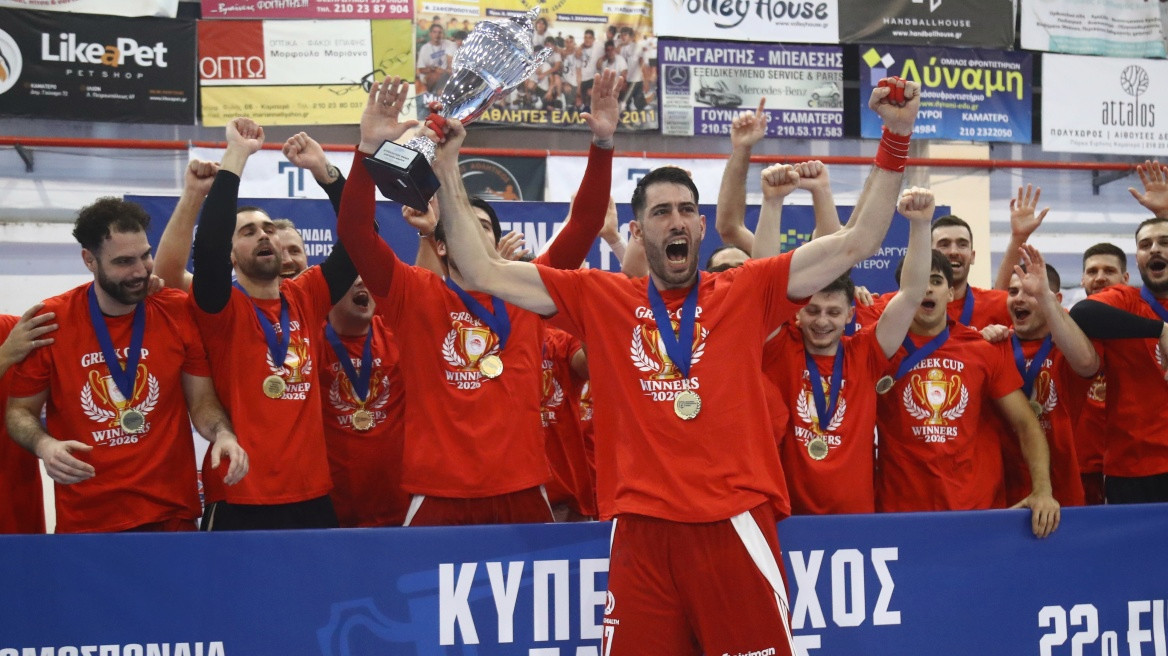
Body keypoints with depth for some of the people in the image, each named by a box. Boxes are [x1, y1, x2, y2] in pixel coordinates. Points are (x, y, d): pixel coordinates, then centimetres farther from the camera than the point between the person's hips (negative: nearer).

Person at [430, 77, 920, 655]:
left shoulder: (748, 292, 8)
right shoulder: (598, 299, 9)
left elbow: (856, 242, 5)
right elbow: (484, 272, 9)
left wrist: (895, 139, -1)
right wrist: (448, 173, 3)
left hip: (736, 526, 0)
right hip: (640, 535, 1)